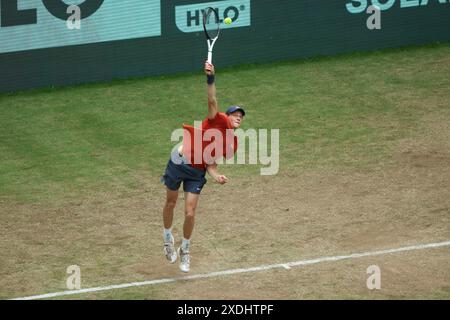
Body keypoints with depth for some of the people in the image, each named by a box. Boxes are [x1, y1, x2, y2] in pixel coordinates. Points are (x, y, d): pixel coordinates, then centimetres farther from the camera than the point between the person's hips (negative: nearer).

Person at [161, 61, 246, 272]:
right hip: (180, 162, -4)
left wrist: (217, 176, -14)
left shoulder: (232, 144, 5)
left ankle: (185, 249, 17)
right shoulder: (218, 120, -10)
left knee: (190, 213, -3)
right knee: (170, 203, 11)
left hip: (197, 172, 4)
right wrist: (211, 79, -43)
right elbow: (212, 101, -27)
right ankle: (168, 238, 35)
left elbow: (210, 162, 6)